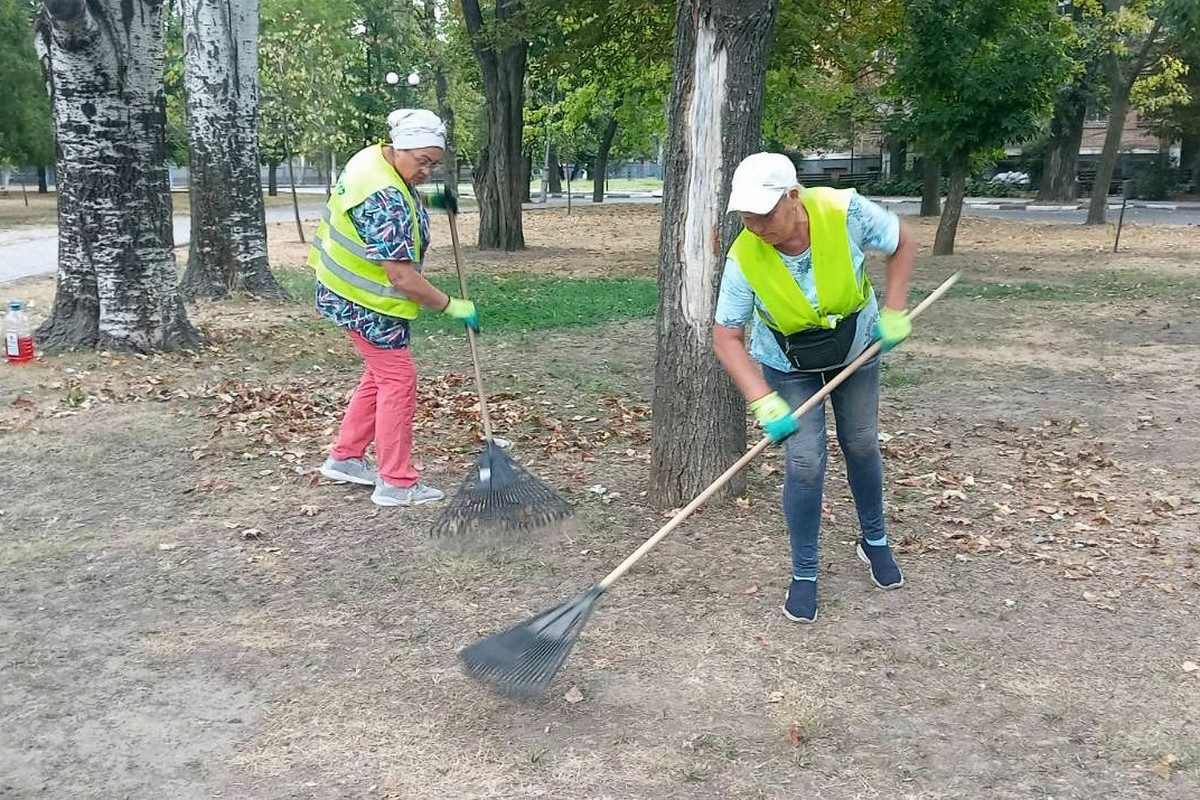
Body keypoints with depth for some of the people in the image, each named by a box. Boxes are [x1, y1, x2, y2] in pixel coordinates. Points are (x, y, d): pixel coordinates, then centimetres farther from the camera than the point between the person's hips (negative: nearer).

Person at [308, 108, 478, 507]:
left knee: (380, 374, 18)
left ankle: (344, 458, 27)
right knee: (398, 380, -4)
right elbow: (402, 277, -31)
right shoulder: (385, 199, -30)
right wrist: (452, 306, -22)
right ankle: (397, 484, 3)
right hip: (365, 301, -10)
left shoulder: (375, 156, 0)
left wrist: (429, 200, 9)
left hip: (348, 289, 10)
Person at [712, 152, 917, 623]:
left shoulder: (845, 213, -31)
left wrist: (893, 312, -17)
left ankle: (874, 541, 38)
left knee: (861, 446, 12)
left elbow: (902, 243, -12)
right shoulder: (744, 259, -31)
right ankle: (804, 575, 7)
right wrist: (764, 402, -34)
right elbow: (726, 339, -25)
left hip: (856, 350, 2)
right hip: (787, 367, -1)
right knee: (804, 462, -11)